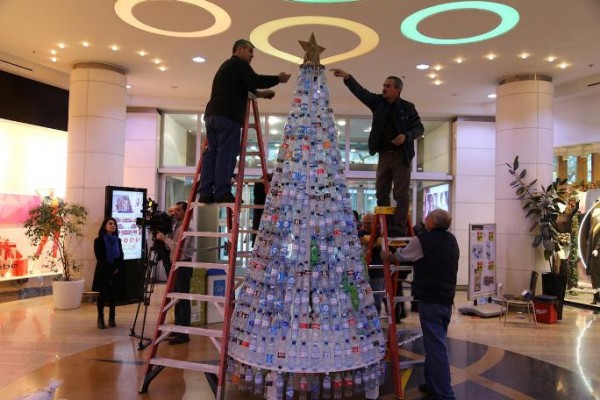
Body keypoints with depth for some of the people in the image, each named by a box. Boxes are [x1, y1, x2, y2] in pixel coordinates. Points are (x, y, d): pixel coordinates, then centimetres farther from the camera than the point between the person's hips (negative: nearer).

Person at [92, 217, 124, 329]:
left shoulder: (117, 240, 11)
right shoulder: (99, 240, -2)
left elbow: (121, 256, 7)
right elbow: (100, 258, -8)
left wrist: (117, 268, -9)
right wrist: (110, 269, -13)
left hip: (116, 272, 3)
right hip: (103, 272, -3)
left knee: (113, 295, 4)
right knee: (102, 295, 0)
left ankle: (112, 318, 11)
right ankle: (100, 319, 6)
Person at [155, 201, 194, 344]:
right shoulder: (177, 226, 16)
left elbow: (180, 247, -23)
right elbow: (172, 246, 16)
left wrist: (164, 238, -16)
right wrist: (164, 237, 3)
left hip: (183, 265, -9)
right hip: (176, 264, 9)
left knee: (183, 299, -8)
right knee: (177, 298, 13)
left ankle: (183, 334, -5)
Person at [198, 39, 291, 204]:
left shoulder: (226, 66, 31)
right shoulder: (240, 64, 1)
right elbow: (255, 81, -13)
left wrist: (259, 94, 30)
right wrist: (278, 79, -2)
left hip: (212, 113, 9)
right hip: (228, 115, -9)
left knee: (212, 152, 4)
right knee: (227, 153, -11)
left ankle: (205, 193, -1)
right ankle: (222, 193, -14)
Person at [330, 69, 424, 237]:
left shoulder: (408, 107, -1)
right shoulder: (378, 101, 8)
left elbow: (419, 128, 1)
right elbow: (360, 91, 1)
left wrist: (406, 136, -17)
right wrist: (347, 77, -12)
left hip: (401, 155, -4)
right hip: (384, 155, 5)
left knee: (400, 194, -5)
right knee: (381, 194, 6)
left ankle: (398, 228, -6)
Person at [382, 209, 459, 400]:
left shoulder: (422, 240, -9)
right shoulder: (452, 240, 11)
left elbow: (402, 255, 7)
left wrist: (389, 255, 28)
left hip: (430, 299, -7)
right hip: (447, 299, 7)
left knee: (435, 346, -6)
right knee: (435, 343, 17)